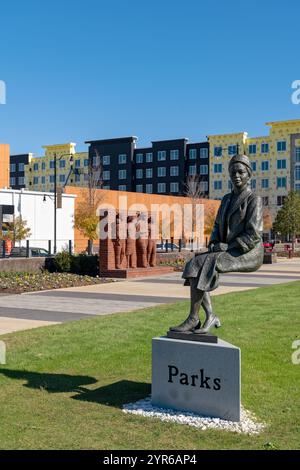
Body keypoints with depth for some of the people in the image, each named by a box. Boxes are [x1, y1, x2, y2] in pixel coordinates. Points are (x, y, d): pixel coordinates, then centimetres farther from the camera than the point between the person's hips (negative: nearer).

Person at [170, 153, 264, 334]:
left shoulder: (254, 200, -8)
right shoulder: (227, 199, 16)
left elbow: (253, 235, -16)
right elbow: (218, 227, 19)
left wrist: (227, 246, -18)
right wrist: (214, 244, -1)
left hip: (247, 254, -8)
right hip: (229, 252, 8)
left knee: (201, 265, -26)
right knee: (195, 268, -17)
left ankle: (193, 318, -20)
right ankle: (210, 316, -20)